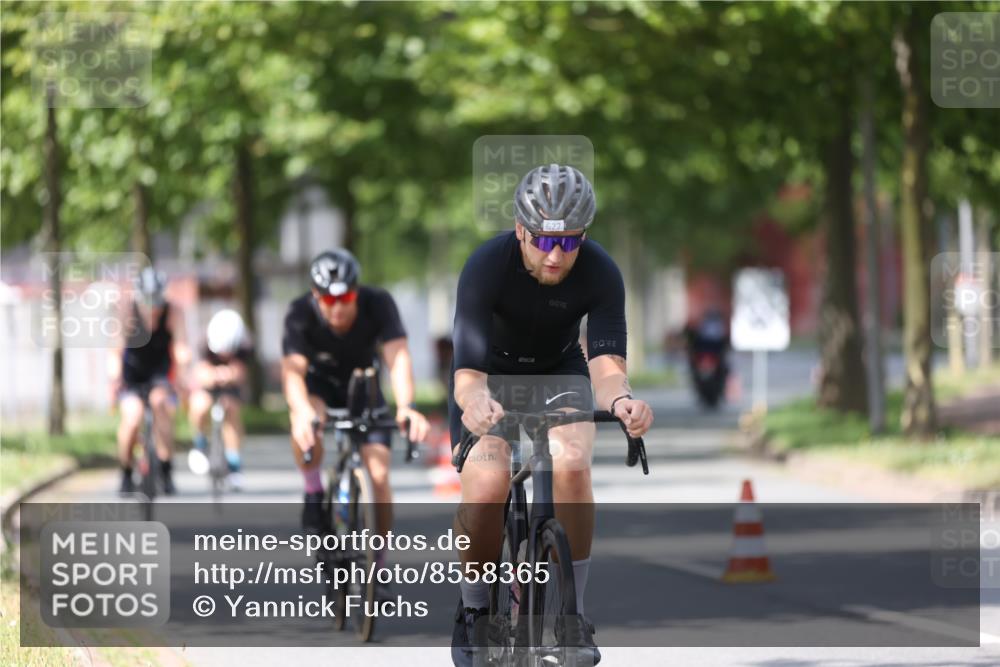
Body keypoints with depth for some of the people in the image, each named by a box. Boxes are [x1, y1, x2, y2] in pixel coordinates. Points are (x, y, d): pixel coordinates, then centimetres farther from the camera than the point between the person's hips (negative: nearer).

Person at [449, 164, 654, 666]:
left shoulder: (600, 273, -26)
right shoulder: (486, 266, -32)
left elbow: (606, 362, -34)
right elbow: (468, 371, -39)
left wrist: (619, 398, -59)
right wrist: (475, 401, -64)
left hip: (559, 371, 1)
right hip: (492, 376, -1)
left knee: (572, 466, -29)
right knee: (486, 490, -26)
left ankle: (572, 612, -12)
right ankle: (473, 611, 0)